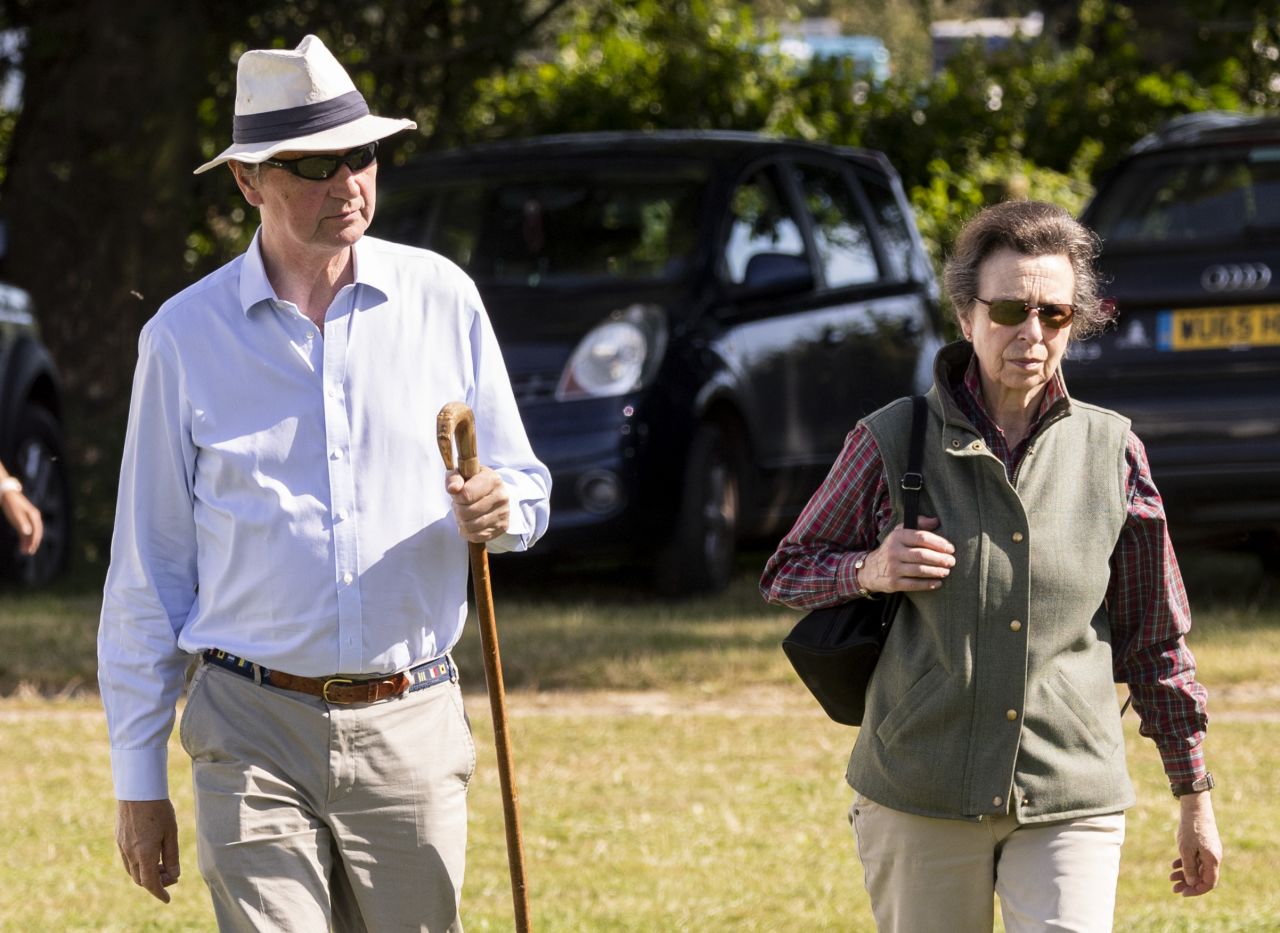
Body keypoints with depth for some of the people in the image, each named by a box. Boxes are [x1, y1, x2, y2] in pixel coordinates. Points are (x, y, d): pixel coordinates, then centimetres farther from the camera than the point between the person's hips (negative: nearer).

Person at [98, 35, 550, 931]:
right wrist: (138, 780, 4)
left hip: (411, 729, 2)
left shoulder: (442, 298, 6)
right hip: (256, 732, -2)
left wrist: (500, 510, -13)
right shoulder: (186, 335, 2)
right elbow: (147, 571, 6)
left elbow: (526, 486, 13)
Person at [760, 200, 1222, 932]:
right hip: (920, 801, 0)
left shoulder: (1111, 453, 4)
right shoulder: (893, 441, 0)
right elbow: (786, 576, 11)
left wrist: (1196, 800, 13)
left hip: (1071, 807, 0)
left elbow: (1157, 638, 11)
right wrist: (870, 571, -11)